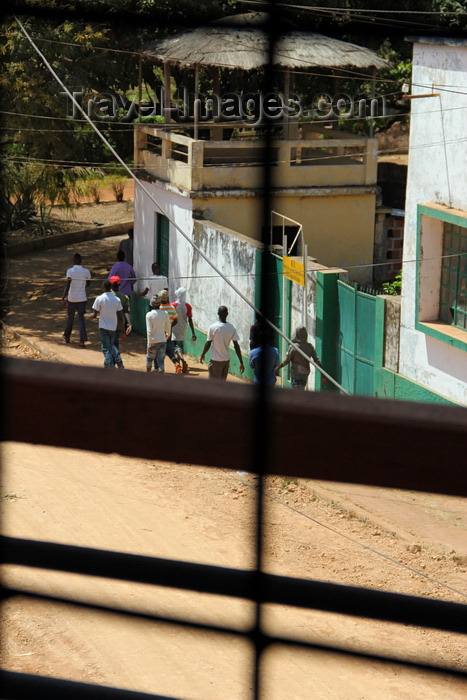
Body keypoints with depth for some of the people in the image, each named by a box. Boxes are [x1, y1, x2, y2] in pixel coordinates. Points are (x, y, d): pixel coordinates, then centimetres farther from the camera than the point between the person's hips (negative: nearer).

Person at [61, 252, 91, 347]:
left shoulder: (70, 271, -10)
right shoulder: (86, 271, 0)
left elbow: (68, 283, -21)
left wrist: (64, 296, -22)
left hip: (71, 298, -1)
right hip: (82, 298, 1)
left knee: (70, 318, 16)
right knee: (81, 319, 0)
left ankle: (66, 337, 32)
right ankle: (82, 340, -11)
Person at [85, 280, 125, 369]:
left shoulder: (99, 299, -12)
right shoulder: (117, 299, -1)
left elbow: (94, 315, -10)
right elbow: (121, 317, 1)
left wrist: (86, 316, 11)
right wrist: (123, 330, 7)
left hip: (104, 327, -4)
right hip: (114, 327, 4)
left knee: (106, 349, 1)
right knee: (112, 345, 23)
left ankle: (108, 367, -2)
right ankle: (119, 363, 14)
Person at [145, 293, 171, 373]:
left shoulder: (149, 315, -12)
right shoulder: (165, 314, -2)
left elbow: (149, 331, -15)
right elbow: (168, 327, 12)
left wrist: (149, 345, -12)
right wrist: (168, 334, 34)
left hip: (153, 340, -2)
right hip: (162, 340, 2)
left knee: (149, 357, 16)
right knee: (160, 359, 5)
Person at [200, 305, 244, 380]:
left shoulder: (213, 327, -14)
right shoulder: (232, 328, -5)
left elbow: (208, 344, -9)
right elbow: (236, 346, -6)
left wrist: (202, 355, 8)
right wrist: (241, 362, -2)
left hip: (215, 360, -4)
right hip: (226, 360, 4)